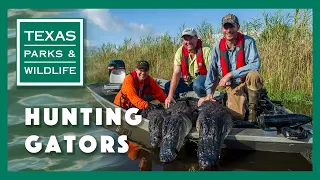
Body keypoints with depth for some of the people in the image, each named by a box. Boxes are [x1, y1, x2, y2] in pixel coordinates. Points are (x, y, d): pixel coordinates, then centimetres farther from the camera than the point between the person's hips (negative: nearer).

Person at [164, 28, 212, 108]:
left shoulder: (206, 51, -22)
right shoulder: (180, 51, -11)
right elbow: (176, 73, -17)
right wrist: (170, 96, -26)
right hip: (188, 81, 4)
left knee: (197, 84, -36)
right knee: (168, 86, -10)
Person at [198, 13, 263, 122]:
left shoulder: (248, 42, -14)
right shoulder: (218, 48, -3)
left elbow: (255, 65, -26)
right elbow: (212, 71, 3)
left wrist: (230, 74, -27)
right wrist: (209, 93, -3)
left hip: (249, 84, -1)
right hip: (232, 87, 2)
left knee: (253, 75, -35)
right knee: (236, 116, -18)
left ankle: (252, 109, -14)